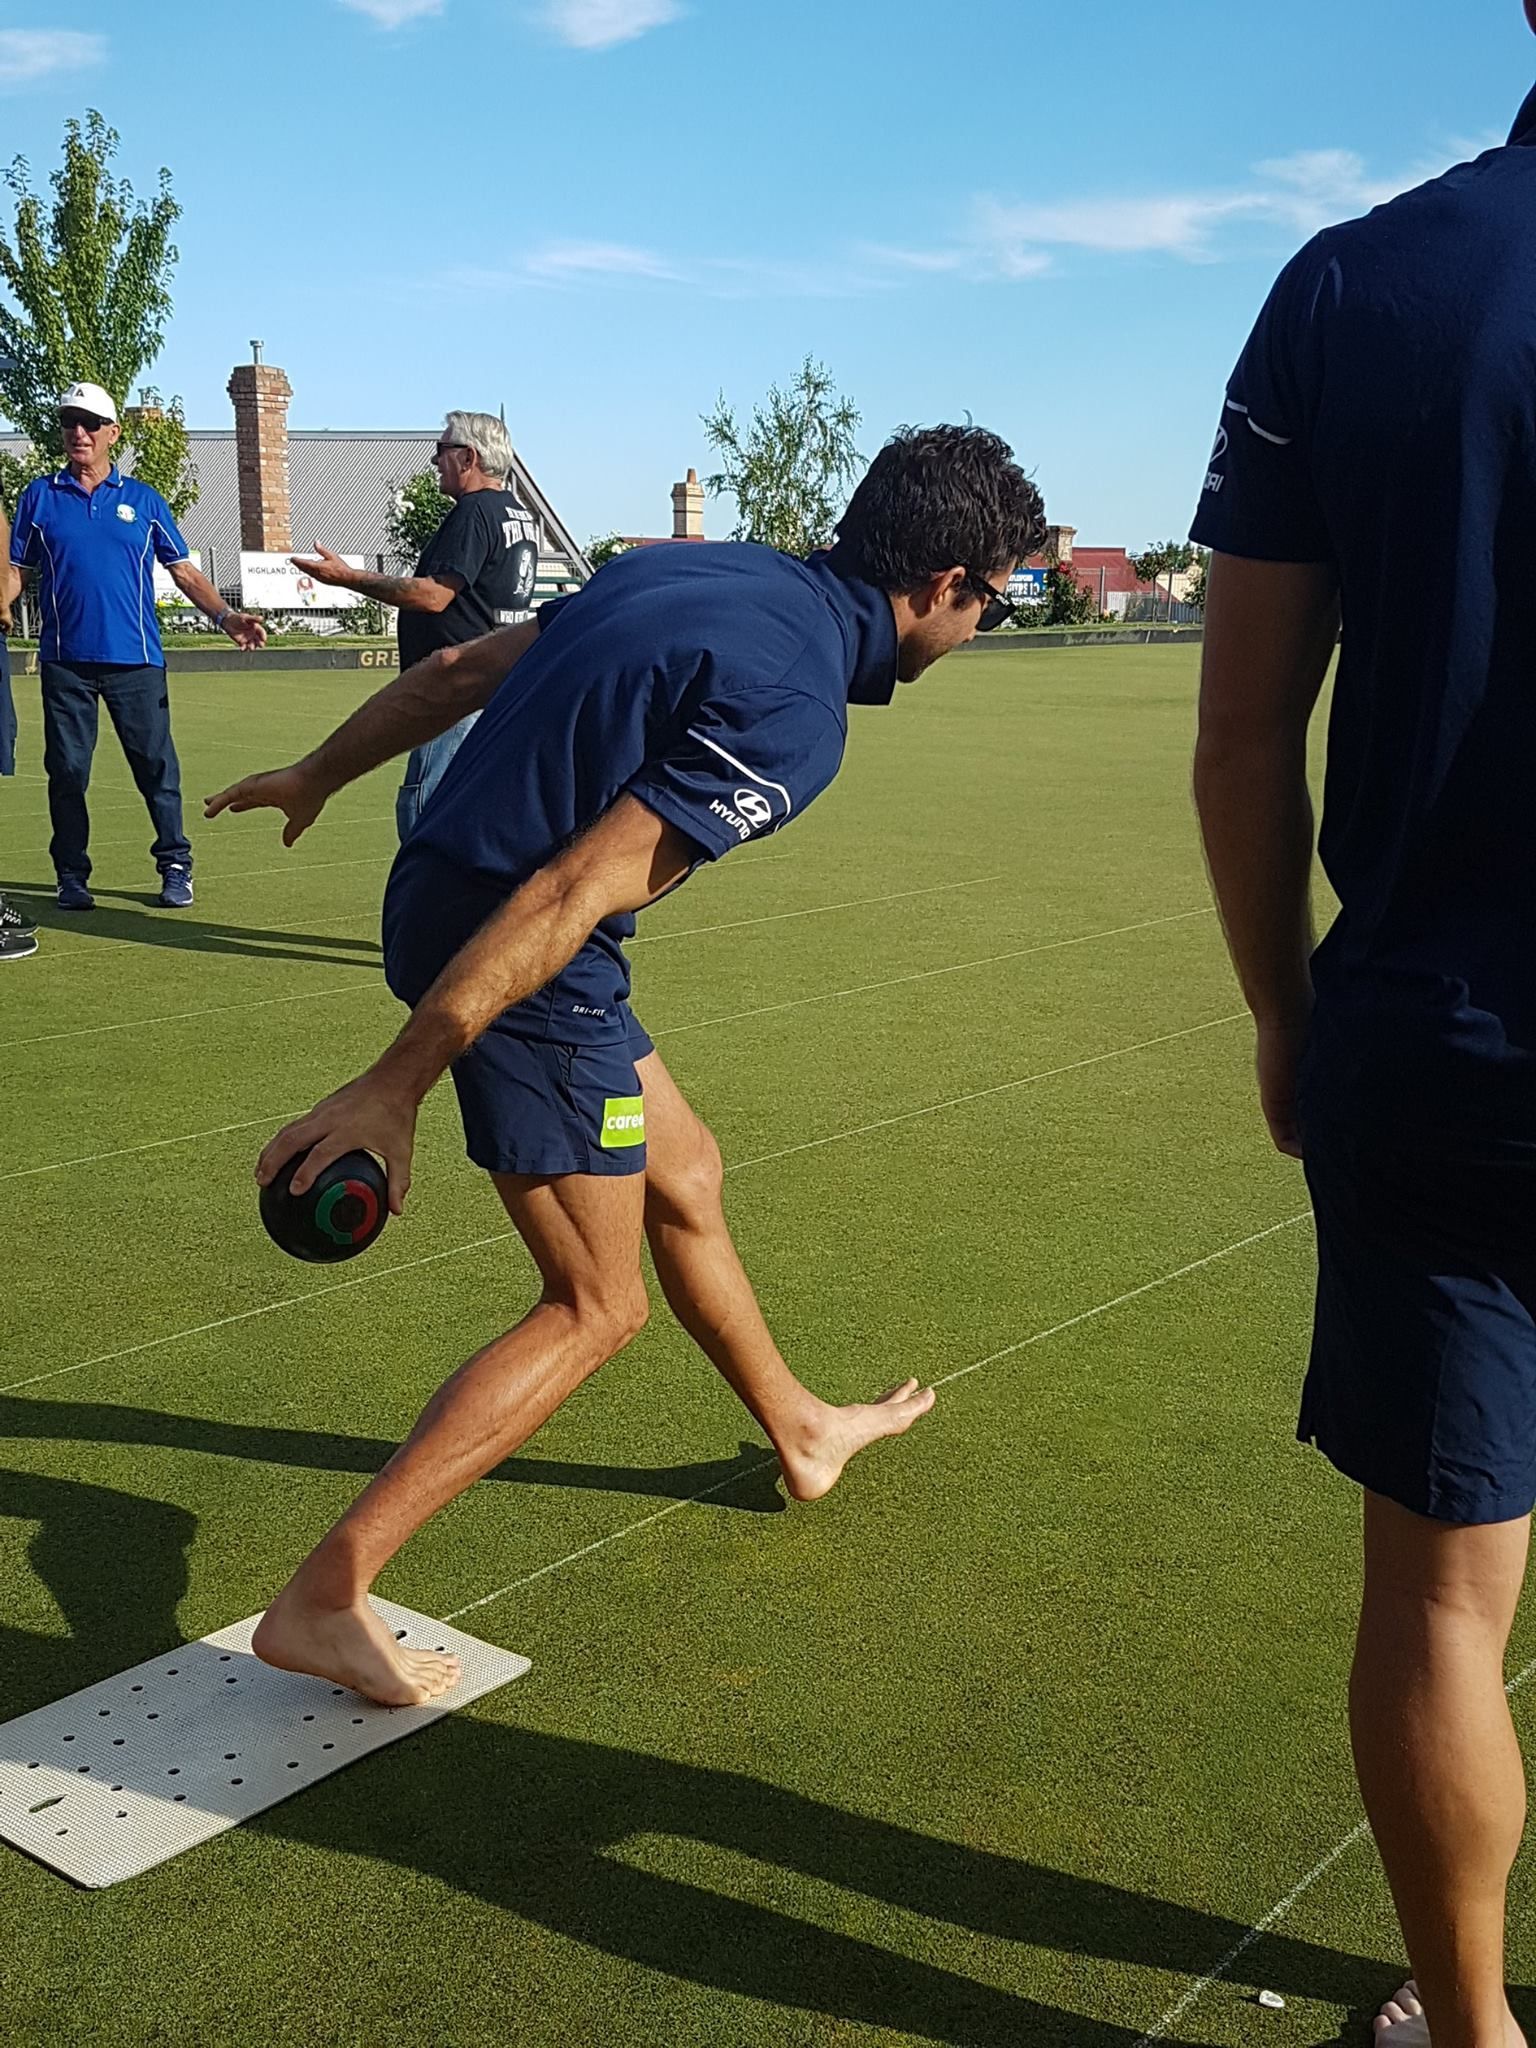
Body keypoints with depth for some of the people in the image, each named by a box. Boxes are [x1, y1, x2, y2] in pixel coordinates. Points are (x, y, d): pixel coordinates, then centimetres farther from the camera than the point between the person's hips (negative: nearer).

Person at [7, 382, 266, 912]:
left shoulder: (143, 500, 8)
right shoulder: (39, 497, 9)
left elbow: (184, 571, 10)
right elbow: (16, 571, 10)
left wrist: (226, 617, -3)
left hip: (136, 659, -1)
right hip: (64, 660, 1)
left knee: (157, 765, -1)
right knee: (67, 770, 4)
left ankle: (175, 868, 8)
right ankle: (71, 877, 13)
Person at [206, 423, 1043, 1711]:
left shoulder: (696, 572, 8)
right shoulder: (794, 711, -20)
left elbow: (461, 668, 15)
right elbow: (569, 897, -25)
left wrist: (316, 777, 28)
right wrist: (397, 1085, -23)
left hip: (441, 894, 10)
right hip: (520, 960, -10)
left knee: (684, 1173, 24)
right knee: (597, 1306, 2)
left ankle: (802, 1432, 46)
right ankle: (323, 1599, 4)